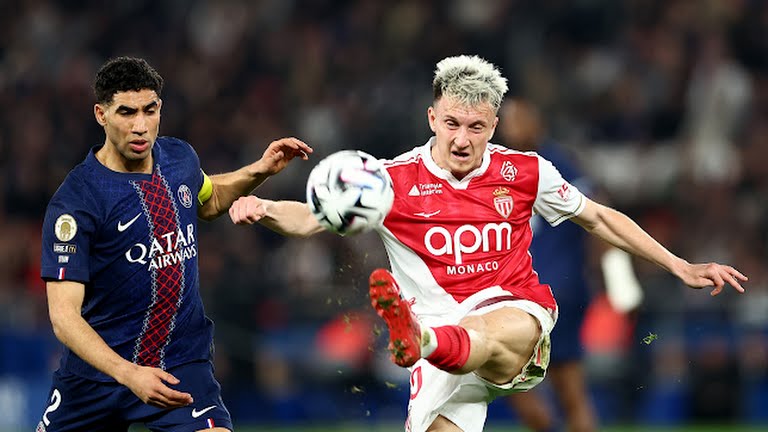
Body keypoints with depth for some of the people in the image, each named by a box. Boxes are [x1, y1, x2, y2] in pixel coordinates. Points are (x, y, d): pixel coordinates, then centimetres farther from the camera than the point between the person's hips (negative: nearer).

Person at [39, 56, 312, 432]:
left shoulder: (179, 158, -1)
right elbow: (63, 315, -24)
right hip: (96, 370, -2)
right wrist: (127, 373, -37)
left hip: (181, 363, 2)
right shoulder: (74, 201, -20)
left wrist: (258, 172, 9)